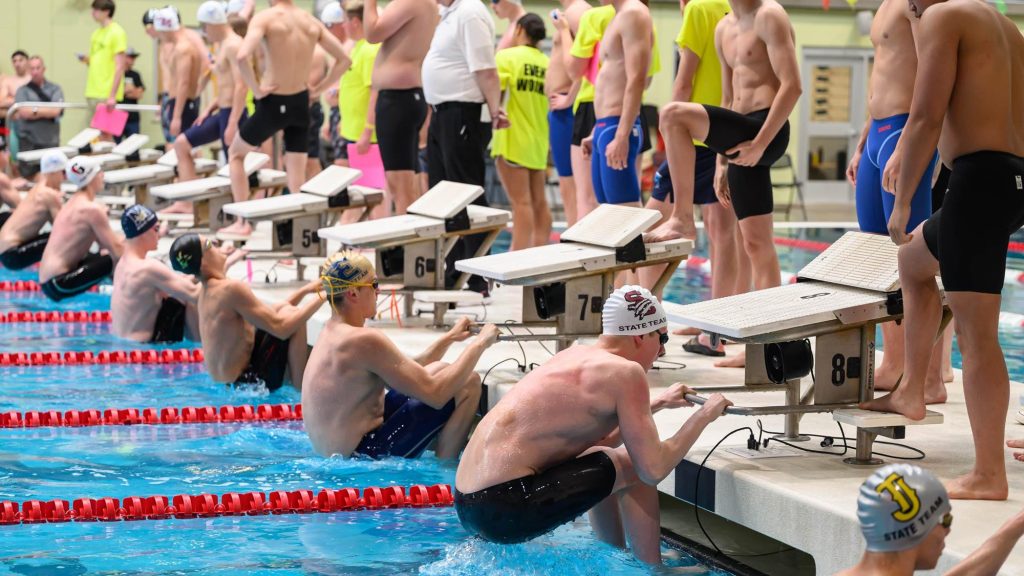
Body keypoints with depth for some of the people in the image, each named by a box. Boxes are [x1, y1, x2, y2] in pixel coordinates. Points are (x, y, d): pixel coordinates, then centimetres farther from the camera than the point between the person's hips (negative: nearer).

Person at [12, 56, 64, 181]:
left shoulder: (55, 89, 9)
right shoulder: (23, 91, 8)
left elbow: (56, 110, -6)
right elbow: (23, 112, -8)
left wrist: (34, 111, -5)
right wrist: (46, 112, -5)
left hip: (50, 141, 0)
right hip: (29, 141, 0)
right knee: (29, 175, -7)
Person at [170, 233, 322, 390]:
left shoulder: (206, 289, 8)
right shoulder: (231, 289, -22)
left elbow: (268, 312, 16)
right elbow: (280, 328, -24)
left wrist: (306, 289, 13)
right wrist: (320, 297, -15)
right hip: (253, 382, -10)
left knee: (283, 311, 18)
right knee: (292, 316, -9)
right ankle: (302, 391, -6)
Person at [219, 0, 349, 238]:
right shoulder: (311, 21, 4)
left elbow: (242, 56, -28)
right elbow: (343, 60, 6)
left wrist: (256, 88, -15)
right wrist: (318, 89, 9)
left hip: (273, 103, -4)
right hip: (301, 103, 4)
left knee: (235, 153, 21)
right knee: (297, 181, 10)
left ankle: (242, 222, 18)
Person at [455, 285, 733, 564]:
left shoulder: (576, 354, 17)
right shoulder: (626, 373, -8)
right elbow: (653, 469, -9)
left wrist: (659, 403, 38)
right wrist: (704, 415, 4)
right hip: (507, 512, -10)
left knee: (602, 462, 29)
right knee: (633, 469, 3)